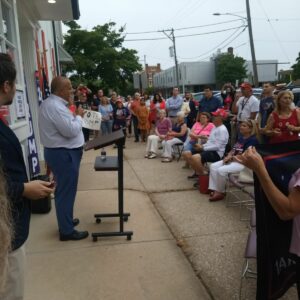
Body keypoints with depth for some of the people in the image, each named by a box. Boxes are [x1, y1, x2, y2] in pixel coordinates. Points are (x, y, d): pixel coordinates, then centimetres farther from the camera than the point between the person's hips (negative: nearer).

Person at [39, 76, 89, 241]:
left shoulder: (50, 103, 12)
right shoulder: (55, 106, -22)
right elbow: (71, 131, -25)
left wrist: (74, 116, 7)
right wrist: (79, 116, -11)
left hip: (59, 151, 11)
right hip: (64, 154, -11)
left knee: (63, 190, 21)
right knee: (66, 192, -2)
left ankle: (65, 221, 36)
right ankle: (66, 231, 9)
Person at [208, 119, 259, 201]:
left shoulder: (253, 140, -14)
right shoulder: (241, 137, 15)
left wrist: (231, 158, -14)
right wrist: (228, 156, -5)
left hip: (242, 163, -10)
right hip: (232, 160, 10)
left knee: (221, 170, -27)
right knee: (213, 166, -3)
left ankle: (220, 192, -8)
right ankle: (214, 189, -8)